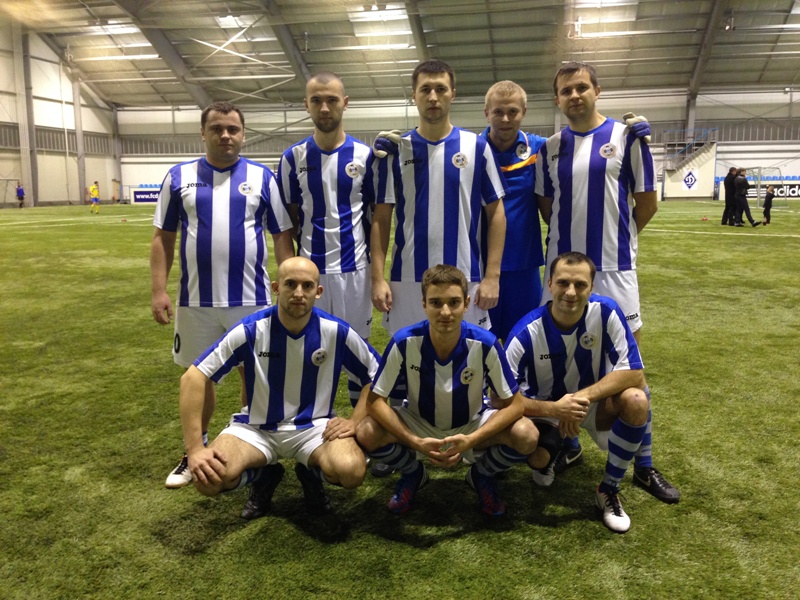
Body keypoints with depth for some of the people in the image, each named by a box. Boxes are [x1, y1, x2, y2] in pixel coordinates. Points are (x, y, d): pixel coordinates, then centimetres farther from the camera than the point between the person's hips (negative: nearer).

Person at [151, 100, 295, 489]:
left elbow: (282, 237, 2)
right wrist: (158, 290, -3)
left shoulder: (261, 177, 2)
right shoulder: (179, 177, 4)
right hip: (195, 301, 1)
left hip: (251, 298, -1)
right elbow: (163, 238, 6)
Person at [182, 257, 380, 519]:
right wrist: (195, 449, -22)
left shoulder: (337, 331, -12)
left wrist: (354, 421, -12)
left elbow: (377, 376, 1)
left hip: (314, 426, 0)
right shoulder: (250, 330, -16)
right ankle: (263, 476, 9)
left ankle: (311, 474, 8)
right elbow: (193, 378, -15)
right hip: (256, 426, 0)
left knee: (352, 471, -30)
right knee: (208, 479, -26)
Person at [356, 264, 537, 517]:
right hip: (419, 424, 0)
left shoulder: (485, 344, -26)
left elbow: (514, 403, -18)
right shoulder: (404, 342, -26)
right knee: (367, 434, -27)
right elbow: (375, 400, -20)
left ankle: (482, 475, 8)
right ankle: (413, 473, 7)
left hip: (471, 426, 0)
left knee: (526, 436, -27)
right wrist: (415, 442, -32)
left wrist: (471, 440, -33)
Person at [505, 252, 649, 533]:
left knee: (636, 401, -29)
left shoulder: (606, 312, -21)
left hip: (594, 402, 2)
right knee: (533, 454, -32)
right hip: (546, 409, -2)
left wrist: (583, 397, -33)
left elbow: (634, 373, -21)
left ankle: (609, 490, -6)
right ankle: (553, 447, 11)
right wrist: (554, 409, -37)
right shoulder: (526, 333, -25)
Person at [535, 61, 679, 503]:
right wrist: (576, 235, 7)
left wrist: (614, 237, 9)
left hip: (613, 268, -3)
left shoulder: (626, 137, -1)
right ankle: (569, 447, 28)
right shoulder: (550, 148, 8)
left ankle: (644, 465, 16)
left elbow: (647, 203, 2)